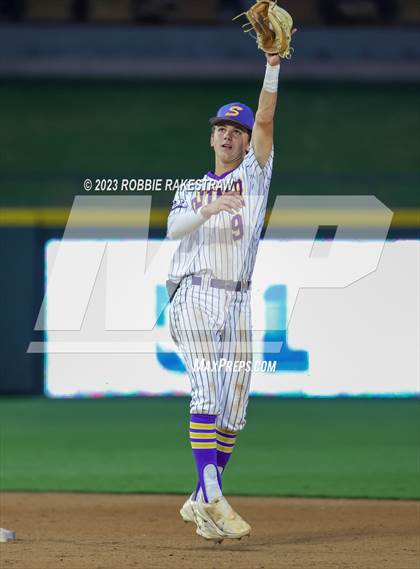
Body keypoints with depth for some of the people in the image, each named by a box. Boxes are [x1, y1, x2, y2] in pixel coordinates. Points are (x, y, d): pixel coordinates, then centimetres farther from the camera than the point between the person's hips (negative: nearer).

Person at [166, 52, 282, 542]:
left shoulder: (255, 175, 17)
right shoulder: (190, 190, 18)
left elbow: (265, 120, 2)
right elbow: (174, 229, -4)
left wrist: (273, 64, -8)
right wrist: (206, 210, -23)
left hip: (237, 304, 2)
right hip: (194, 297, -2)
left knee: (234, 409, -1)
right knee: (207, 393, -18)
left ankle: (200, 503, 10)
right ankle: (213, 500, -28)